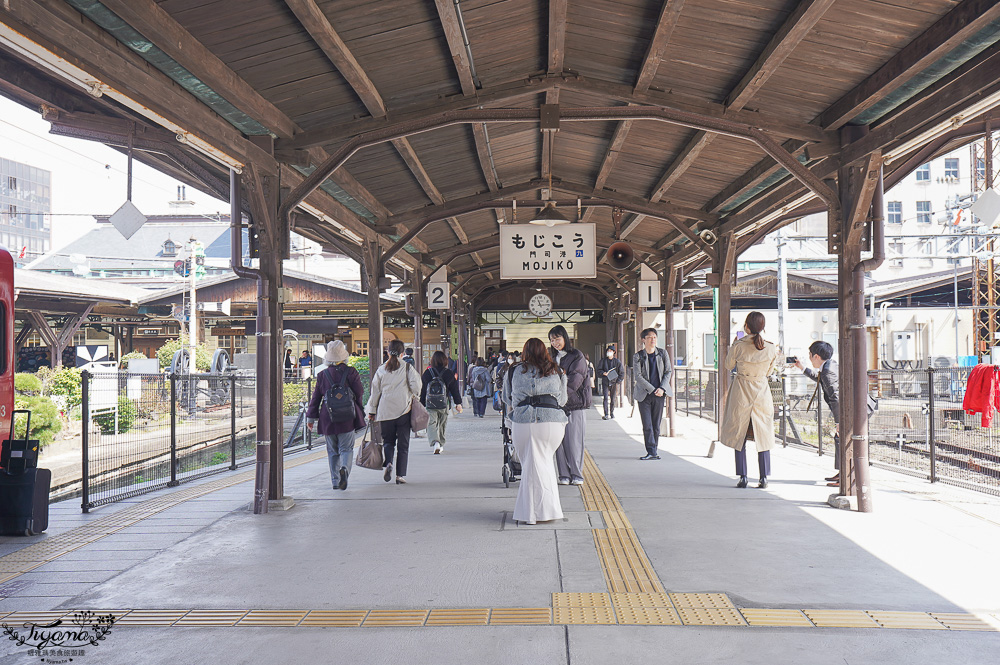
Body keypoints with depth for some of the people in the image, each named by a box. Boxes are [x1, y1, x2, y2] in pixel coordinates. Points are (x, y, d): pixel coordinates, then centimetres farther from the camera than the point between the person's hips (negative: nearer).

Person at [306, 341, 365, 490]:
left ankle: (335, 481, 10)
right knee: (346, 448, 3)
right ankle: (344, 468, -25)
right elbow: (359, 393, 0)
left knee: (333, 450, 12)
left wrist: (311, 417, 12)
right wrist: (360, 411, 16)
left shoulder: (322, 375, 2)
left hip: (328, 418, 2)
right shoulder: (350, 372, -4)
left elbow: (316, 397, 5)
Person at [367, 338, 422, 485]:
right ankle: (400, 475, 2)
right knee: (403, 444, 5)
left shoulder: (381, 370, 5)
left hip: (385, 411, 2)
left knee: (388, 440, 16)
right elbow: (415, 385, -11)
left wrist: (372, 411, 14)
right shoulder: (407, 368, -1)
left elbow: (375, 391, 7)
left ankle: (388, 463, -10)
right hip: (403, 410, -1)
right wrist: (414, 397, 10)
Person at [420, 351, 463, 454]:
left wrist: (421, 404, 11)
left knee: (431, 424, -4)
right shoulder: (449, 374, 0)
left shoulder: (427, 373, -1)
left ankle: (435, 443, -28)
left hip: (430, 404, -1)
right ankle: (441, 444, 28)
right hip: (444, 404, 2)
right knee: (442, 424, 18)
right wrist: (458, 403, 8)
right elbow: (455, 390, 2)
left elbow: (422, 390, 4)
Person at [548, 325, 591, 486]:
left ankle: (576, 475, 5)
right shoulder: (553, 358, 18)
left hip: (575, 402, -4)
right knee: (560, 440, 0)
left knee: (574, 440, -4)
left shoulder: (577, 356, 0)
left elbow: (575, 380, -10)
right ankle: (564, 475, 6)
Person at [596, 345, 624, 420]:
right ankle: (606, 414, -14)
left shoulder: (617, 361, 5)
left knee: (613, 399, 7)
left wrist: (618, 381, -2)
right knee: (606, 398, -11)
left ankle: (612, 412, 24)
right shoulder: (602, 361, 5)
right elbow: (599, 370, 6)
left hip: (614, 383, 1)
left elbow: (622, 372, 9)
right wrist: (603, 373, -15)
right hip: (605, 382, -1)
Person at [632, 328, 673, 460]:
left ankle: (653, 451, 13)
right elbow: (637, 376, -7)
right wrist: (652, 390, -13)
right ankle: (651, 452, -5)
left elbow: (668, 371, 7)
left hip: (659, 394, 2)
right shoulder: (638, 356, -2)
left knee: (656, 424, 4)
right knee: (647, 425, -7)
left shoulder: (663, 353, 6)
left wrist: (662, 388, -7)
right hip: (644, 394, -2)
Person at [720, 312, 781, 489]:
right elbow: (769, 371, 9)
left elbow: (728, 366, 5)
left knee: (739, 436, 8)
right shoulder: (771, 349, -6)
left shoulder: (738, 346, -12)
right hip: (762, 393, 2)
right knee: (763, 435, 10)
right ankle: (764, 477, 10)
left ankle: (743, 477, 6)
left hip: (741, 392, -1)